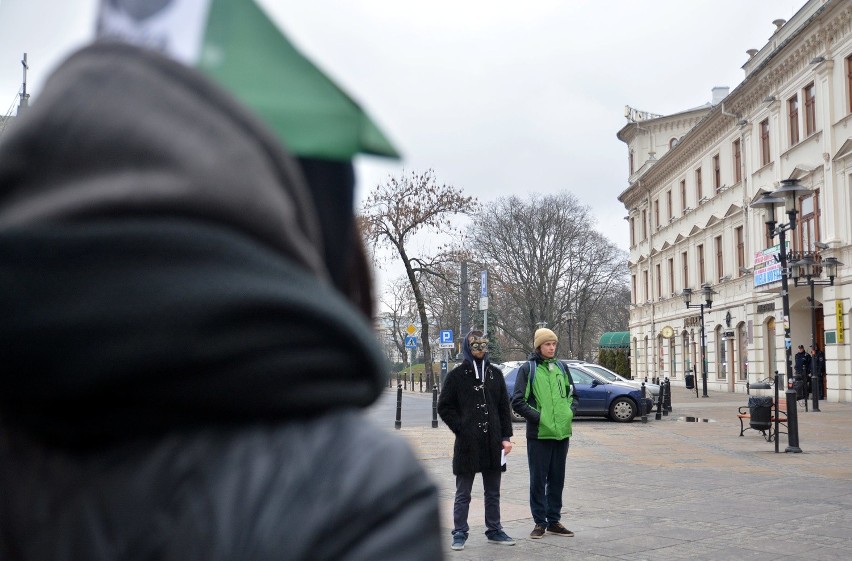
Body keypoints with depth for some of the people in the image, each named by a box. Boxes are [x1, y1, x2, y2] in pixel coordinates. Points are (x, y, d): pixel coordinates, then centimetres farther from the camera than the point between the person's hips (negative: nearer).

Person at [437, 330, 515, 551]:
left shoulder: (495, 374, 9)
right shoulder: (457, 375, -1)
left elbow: (504, 407, 10)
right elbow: (444, 407, 1)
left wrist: (506, 437, 4)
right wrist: (461, 429, -7)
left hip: (493, 443, 3)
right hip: (467, 445, -3)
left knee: (493, 492, 12)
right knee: (463, 494, 4)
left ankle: (494, 530, 23)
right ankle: (459, 533, 11)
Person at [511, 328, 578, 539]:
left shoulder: (561, 367, 11)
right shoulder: (528, 369, -4)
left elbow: (573, 394, 20)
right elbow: (517, 402, -7)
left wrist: (569, 411, 2)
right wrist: (538, 417, -13)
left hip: (562, 432, 5)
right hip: (539, 434, -5)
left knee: (557, 479, 11)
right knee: (538, 479, 2)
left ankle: (554, 521, 21)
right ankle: (540, 522, 12)